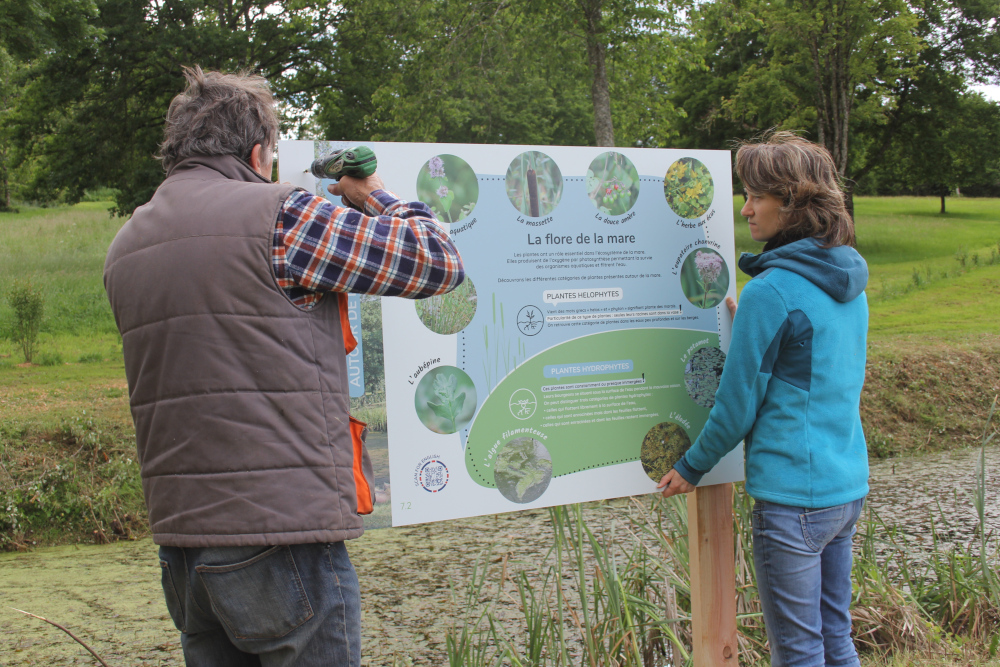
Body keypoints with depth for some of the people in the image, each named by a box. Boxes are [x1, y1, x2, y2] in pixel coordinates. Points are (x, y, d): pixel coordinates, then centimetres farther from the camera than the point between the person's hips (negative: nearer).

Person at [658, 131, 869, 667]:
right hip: (848, 487, 8)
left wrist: (692, 467, 2)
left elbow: (738, 405, -12)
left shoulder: (771, 291, -18)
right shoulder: (849, 285, 7)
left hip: (792, 499, -8)